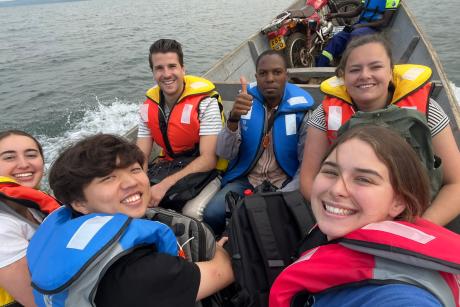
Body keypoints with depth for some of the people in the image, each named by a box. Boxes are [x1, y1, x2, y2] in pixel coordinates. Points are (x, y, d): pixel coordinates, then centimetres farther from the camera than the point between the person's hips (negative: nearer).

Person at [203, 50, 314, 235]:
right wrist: (233, 119, -28)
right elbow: (224, 154, -9)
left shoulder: (301, 109, -6)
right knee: (212, 214, -22)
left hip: (285, 183, -1)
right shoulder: (246, 102, -1)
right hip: (245, 180, 2)